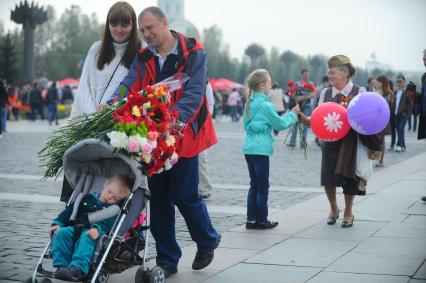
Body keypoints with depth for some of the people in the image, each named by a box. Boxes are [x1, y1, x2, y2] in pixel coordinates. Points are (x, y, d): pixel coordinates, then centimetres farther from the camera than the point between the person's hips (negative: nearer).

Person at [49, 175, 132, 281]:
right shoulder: (89, 198, 26)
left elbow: (108, 222, -10)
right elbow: (70, 210, 22)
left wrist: (97, 229, -31)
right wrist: (58, 223, 8)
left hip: (92, 232, -5)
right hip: (76, 228, 5)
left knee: (86, 237, -39)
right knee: (61, 233, -25)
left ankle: (78, 268, -55)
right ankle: (62, 266, -33)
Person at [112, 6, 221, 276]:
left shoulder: (194, 54, -7)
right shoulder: (143, 58, 7)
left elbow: (193, 94, -18)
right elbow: (129, 86, -6)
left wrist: (174, 119, -35)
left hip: (183, 135, -5)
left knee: (185, 195, -2)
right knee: (159, 198, 7)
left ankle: (208, 241, 26)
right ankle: (167, 260, 17)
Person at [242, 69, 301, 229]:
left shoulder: (249, 103, 10)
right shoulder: (265, 105, -13)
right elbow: (280, 124, -5)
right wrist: (293, 114, 8)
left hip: (249, 147, 8)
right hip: (261, 148, -8)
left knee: (254, 185, 13)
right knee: (262, 186, 1)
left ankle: (251, 219, 14)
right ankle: (262, 221, 6)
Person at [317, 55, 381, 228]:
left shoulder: (358, 92, -4)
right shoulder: (325, 93, 5)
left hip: (350, 141, -3)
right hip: (330, 141, 3)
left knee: (349, 178, 3)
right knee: (328, 178, 1)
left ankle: (348, 213, 25)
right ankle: (333, 209, 29)